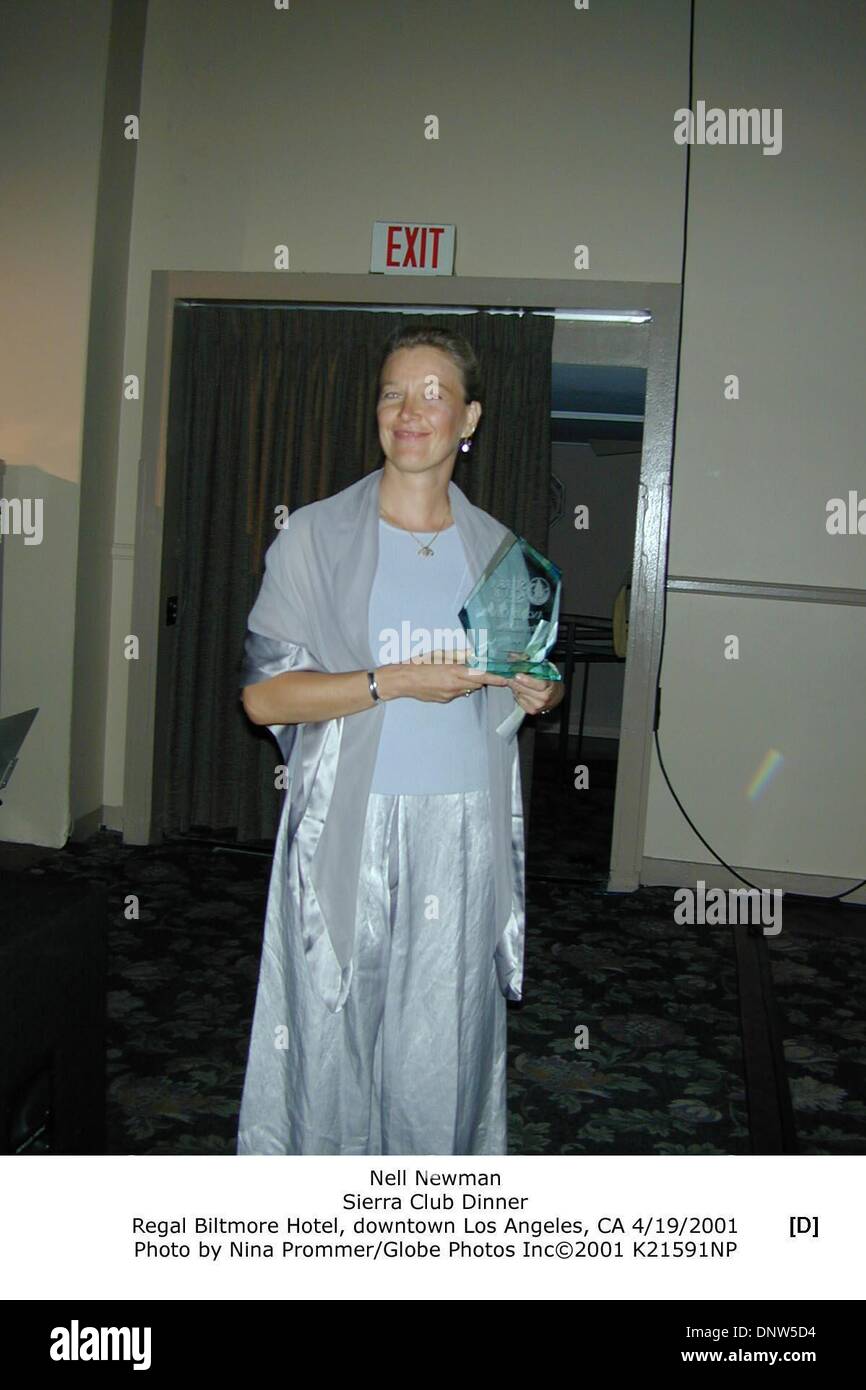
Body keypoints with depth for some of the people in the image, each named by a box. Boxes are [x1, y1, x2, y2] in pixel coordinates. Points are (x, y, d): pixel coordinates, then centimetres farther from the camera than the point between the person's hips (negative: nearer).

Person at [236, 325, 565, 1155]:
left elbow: (525, 679, 21)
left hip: (465, 835, 3)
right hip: (350, 834, -2)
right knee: (334, 1033, 6)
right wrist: (394, 682, -18)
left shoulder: (495, 547, 9)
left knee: (446, 1045, 9)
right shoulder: (317, 535, -2)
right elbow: (262, 694, -8)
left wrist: (538, 692, -3)